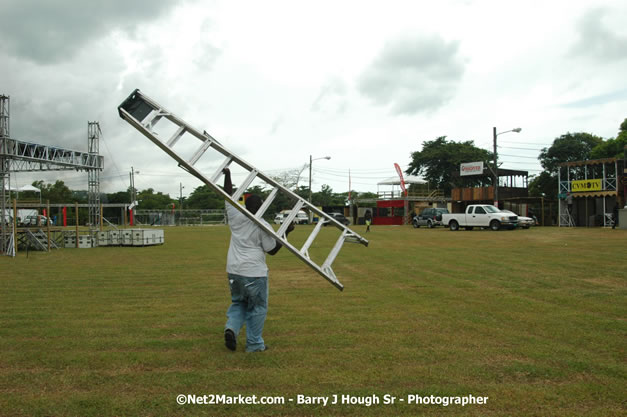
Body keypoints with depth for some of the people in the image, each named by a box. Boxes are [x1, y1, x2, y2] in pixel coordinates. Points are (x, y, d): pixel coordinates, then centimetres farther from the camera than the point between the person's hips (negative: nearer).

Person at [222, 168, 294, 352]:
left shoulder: (236, 217, 2)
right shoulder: (263, 226, -8)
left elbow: (228, 197, 16)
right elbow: (272, 250, -2)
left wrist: (227, 175, 25)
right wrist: (286, 232, 4)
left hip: (233, 270, 5)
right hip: (254, 273, -5)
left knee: (238, 303, 22)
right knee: (257, 308, 8)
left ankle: (231, 327, -3)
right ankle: (254, 344, 12)